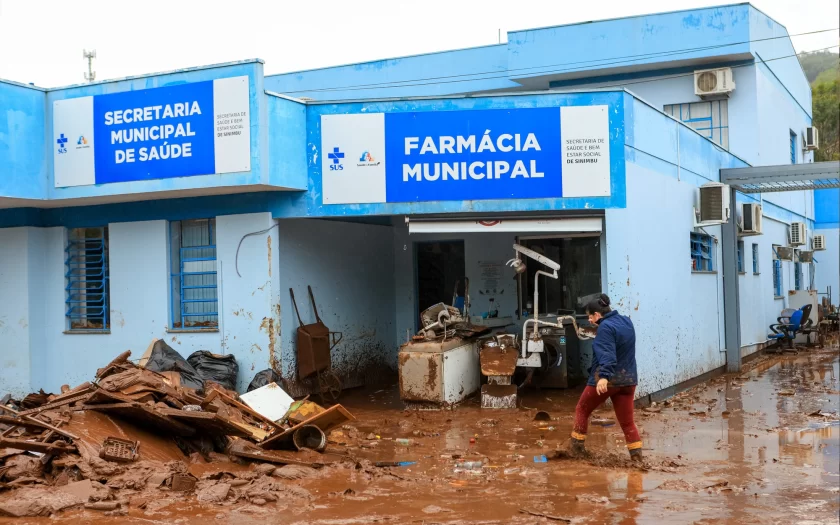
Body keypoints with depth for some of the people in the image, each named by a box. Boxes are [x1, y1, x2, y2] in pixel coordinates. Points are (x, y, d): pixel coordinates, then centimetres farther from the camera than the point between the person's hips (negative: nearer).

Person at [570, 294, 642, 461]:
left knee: (582, 410, 13)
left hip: (607, 379, -7)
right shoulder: (626, 321, 11)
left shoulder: (606, 327, -16)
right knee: (627, 421, 9)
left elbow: (607, 354, -30)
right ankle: (637, 456, 4)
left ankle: (578, 448, 17)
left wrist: (604, 376, -41)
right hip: (628, 379, 8)